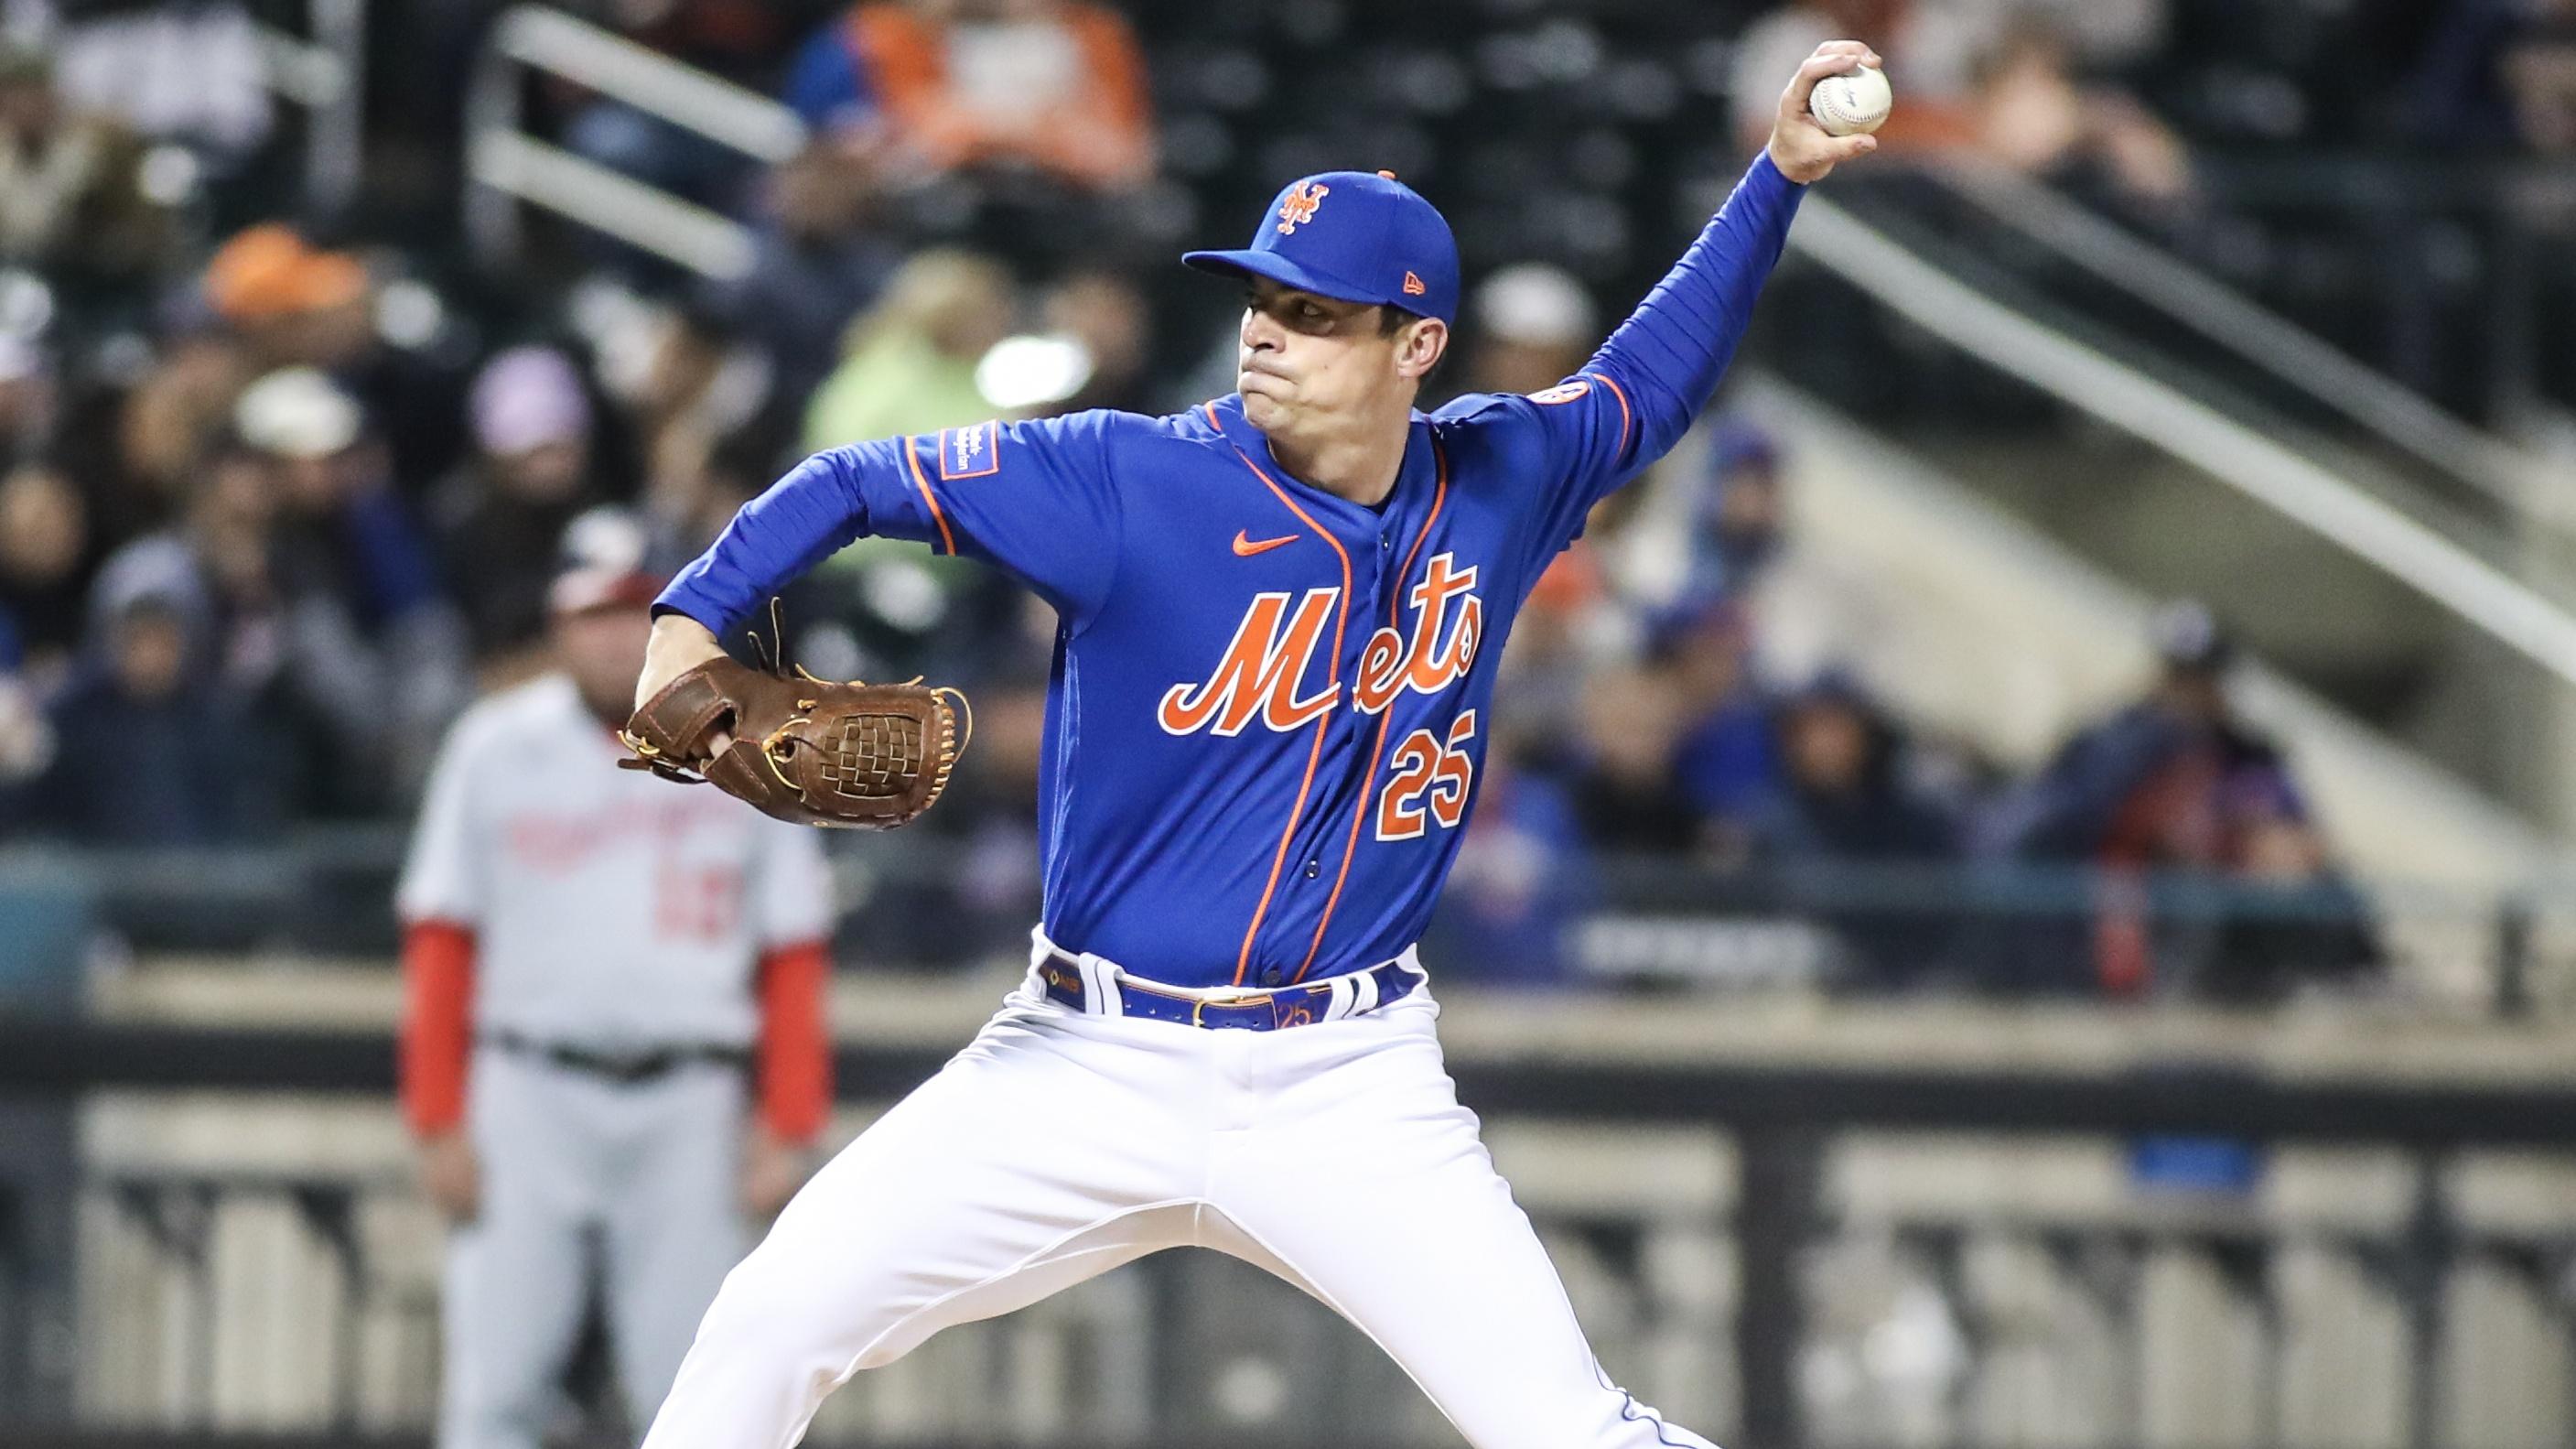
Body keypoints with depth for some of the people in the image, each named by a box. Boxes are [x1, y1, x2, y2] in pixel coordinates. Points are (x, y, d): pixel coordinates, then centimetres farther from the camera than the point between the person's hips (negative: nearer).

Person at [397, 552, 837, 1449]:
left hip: (689, 1106, 0)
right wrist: (438, 1123, -2)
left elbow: (794, 960, 8)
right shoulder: (496, 750, 6)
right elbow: (440, 946, 5)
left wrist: (785, 1130, 0)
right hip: (528, 1095, 0)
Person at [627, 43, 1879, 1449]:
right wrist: (690, 617, -17)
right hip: (1090, 1064, -1)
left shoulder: (1494, 483, 2)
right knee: (773, 1324, -9)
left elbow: (1645, 383, 22)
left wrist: (1777, 178, 17)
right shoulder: (1128, 482, -9)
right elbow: (860, 481, -3)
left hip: (1351, 1094, 1)